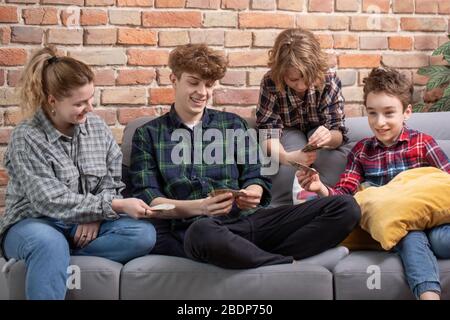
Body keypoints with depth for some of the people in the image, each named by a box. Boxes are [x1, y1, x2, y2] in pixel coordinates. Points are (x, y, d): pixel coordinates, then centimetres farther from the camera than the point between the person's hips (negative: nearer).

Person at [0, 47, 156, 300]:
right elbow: (51, 201, -20)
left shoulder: (97, 126, 3)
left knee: (143, 233, -23)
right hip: (35, 223, -5)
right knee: (50, 244, -42)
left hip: (87, 224, 6)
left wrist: (96, 215, -16)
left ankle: (55, 257, -22)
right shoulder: (27, 138, -13)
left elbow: (114, 179, 4)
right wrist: (113, 206, -25)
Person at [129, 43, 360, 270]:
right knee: (204, 231, -43)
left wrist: (252, 193, -10)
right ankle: (288, 265, -19)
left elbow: (255, 177, 15)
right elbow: (147, 199, 2)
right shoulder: (148, 135, 13)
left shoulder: (233, 124, 21)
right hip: (191, 229, -3)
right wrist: (198, 207, -16)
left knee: (345, 207, -15)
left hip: (247, 219, 3)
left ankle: (259, 260, -23)